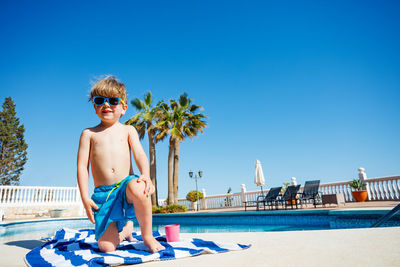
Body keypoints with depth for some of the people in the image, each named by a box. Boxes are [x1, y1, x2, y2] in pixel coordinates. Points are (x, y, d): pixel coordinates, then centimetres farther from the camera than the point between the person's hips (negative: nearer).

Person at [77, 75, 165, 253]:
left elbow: (139, 154, -1)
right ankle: (125, 229, 27)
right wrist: (85, 198, -5)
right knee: (106, 247, -9)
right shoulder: (89, 134, 11)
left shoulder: (128, 130, 12)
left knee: (138, 188, -39)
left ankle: (147, 235, -14)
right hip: (102, 193, 1)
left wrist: (145, 175, -22)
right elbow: (82, 166, 5)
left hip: (126, 184, -1)